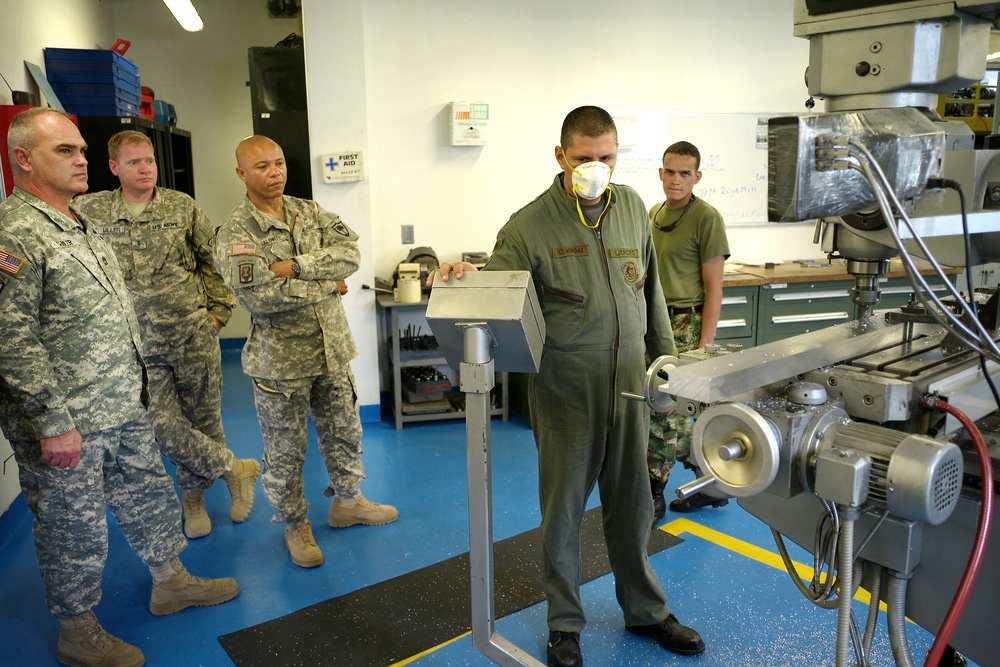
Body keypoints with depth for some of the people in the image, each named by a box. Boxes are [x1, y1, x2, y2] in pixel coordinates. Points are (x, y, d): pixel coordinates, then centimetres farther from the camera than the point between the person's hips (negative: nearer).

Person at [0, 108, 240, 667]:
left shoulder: (81, 223, 12)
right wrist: (53, 423, -22)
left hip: (125, 408, 9)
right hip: (67, 423, -8)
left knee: (150, 496, 20)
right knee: (76, 528, 8)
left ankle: (172, 582, 40)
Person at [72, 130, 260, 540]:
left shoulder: (183, 207, 2)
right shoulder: (89, 211, 4)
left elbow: (214, 262, 6)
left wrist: (219, 311, 0)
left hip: (194, 336, 0)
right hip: (139, 343, 1)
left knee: (203, 420, 8)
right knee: (163, 425, -7)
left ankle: (193, 495, 30)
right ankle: (234, 468, 14)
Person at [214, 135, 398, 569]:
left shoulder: (311, 213, 5)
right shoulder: (235, 234, -12)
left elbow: (349, 252, -10)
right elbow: (260, 297, -25)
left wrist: (296, 266, -23)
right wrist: (326, 286, -16)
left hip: (332, 350, 5)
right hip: (280, 360, -5)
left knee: (344, 432, 19)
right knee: (285, 451, 9)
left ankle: (347, 502, 41)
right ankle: (295, 524, 31)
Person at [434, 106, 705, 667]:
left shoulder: (632, 207, 6)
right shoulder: (530, 226, -10)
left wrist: (667, 356, 16)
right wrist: (466, 274, -33)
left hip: (629, 384, 4)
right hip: (566, 390, -4)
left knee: (632, 504, 18)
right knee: (564, 507, 9)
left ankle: (645, 610, 39)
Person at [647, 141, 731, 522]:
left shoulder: (706, 218, -8)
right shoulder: (654, 214, 12)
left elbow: (713, 289, -11)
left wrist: (705, 344, -16)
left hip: (685, 325, -7)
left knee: (663, 410, -4)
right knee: (675, 412, 12)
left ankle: (652, 497, 13)